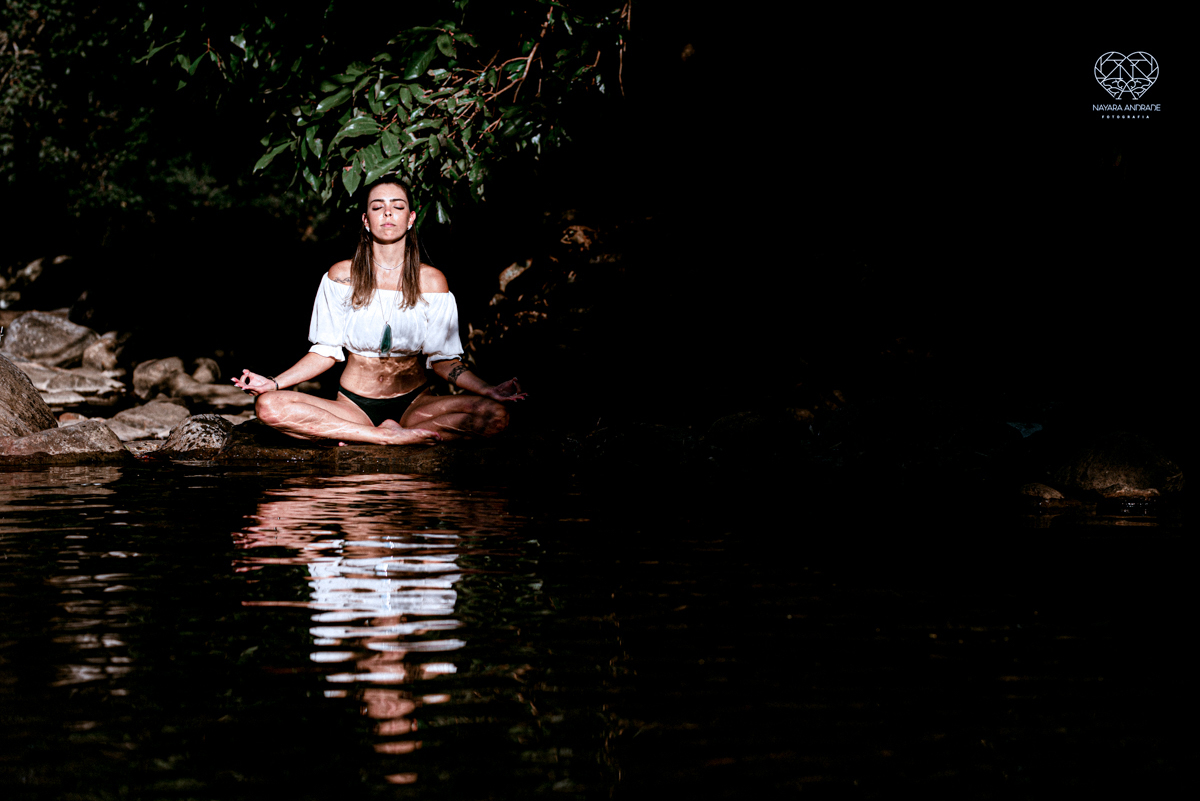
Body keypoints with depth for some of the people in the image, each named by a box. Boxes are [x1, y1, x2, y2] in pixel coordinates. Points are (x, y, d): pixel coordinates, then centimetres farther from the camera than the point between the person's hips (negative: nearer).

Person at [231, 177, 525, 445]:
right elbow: (325, 352, 4)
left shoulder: (431, 281, 0)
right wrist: (274, 383, -9)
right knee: (269, 406, -27)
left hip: (414, 403, 1)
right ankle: (390, 436, -27)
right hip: (354, 405, 0)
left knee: (494, 414, -28)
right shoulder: (341, 276, 0)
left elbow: (443, 360, 0)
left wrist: (487, 390, -16)